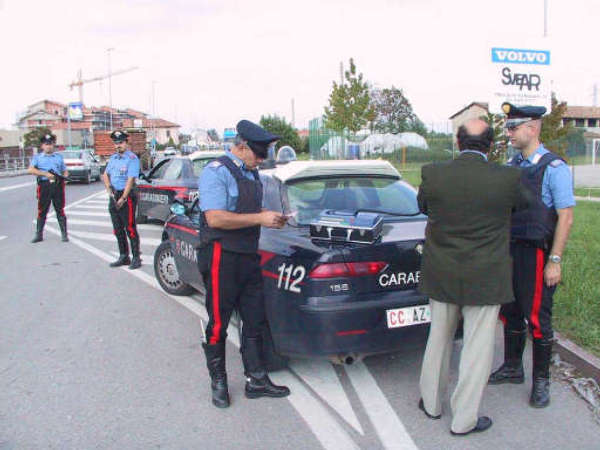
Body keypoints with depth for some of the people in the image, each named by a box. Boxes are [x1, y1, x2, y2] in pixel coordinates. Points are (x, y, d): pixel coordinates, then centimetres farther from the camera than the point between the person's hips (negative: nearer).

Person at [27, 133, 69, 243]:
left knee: (60, 210, 0)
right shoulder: (37, 157, 11)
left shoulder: (59, 156, 18)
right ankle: (39, 234, 10)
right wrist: (46, 174, -14)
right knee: (42, 211, 2)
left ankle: (64, 234, 4)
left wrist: (64, 177, -4)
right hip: (44, 185, -1)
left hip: (58, 185, 1)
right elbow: (30, 170, -4)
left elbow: (65, 171, 20)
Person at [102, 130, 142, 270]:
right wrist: (108, 188, 6)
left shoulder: (132, 158, -10)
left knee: (130, 229, -8)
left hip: (127, 196, -8)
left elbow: (130, 180, -16)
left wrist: (123, 198, -18)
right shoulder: (113, 157, 15)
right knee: (118, 230, 12)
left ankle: (136, 258, -3)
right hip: (114, 196, 8)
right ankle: (124, 257, 21)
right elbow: (105, 174, 24)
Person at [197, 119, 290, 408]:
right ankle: (218, 382, 21)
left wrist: (272, 219, 5)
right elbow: (215, 218, -23)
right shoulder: (216, 172, -12)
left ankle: (256, 380, 23)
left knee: (255, 320, 12)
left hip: (249, 257, 8)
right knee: (218, 323, 5)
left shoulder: (252, 174, 14)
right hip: (222, 258, -8)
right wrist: (260, 218, -20)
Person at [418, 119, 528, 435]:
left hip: (441, 275, 3)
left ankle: (431, 403, 34)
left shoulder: (433, 175, -11)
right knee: (477, 348, 10)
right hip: (485, 278, -2)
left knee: (439, 339, 19)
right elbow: (523, 204, 7)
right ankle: (463, 420, 20)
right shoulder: (507, 178, -14)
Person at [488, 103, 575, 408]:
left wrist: (555, 260, -16)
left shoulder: (553, 167, -11)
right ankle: (512, 368, 34)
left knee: (537, 317, 3)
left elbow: (566, 217, -13)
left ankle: (541, 382, 19)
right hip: (509, 251, 7)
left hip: (536, 254, -7)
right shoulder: (511, 166, 9)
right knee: (510, 313, 16)